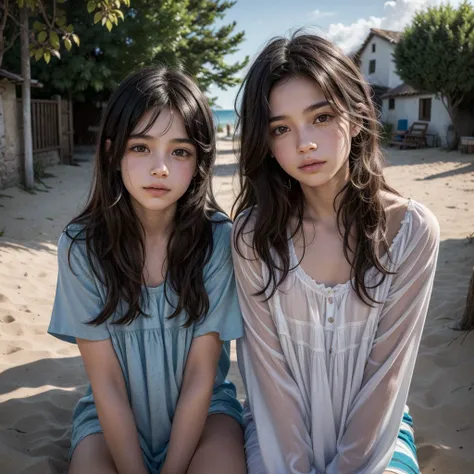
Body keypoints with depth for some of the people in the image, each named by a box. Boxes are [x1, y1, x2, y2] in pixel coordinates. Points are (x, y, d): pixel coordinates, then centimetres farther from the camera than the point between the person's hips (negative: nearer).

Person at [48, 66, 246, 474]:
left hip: (202, 408, 0)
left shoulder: (218, 239, -18)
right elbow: (106, 382, -12)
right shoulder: (81, 246, -16)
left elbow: (200, 377, -13)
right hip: (114, 416, 1)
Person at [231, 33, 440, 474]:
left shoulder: (412, 230, -14)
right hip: (281, 424, 0)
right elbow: (268, 364, -10)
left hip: (374, 424, 0)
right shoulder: (254, 233, -12)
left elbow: (388, 369, -10)